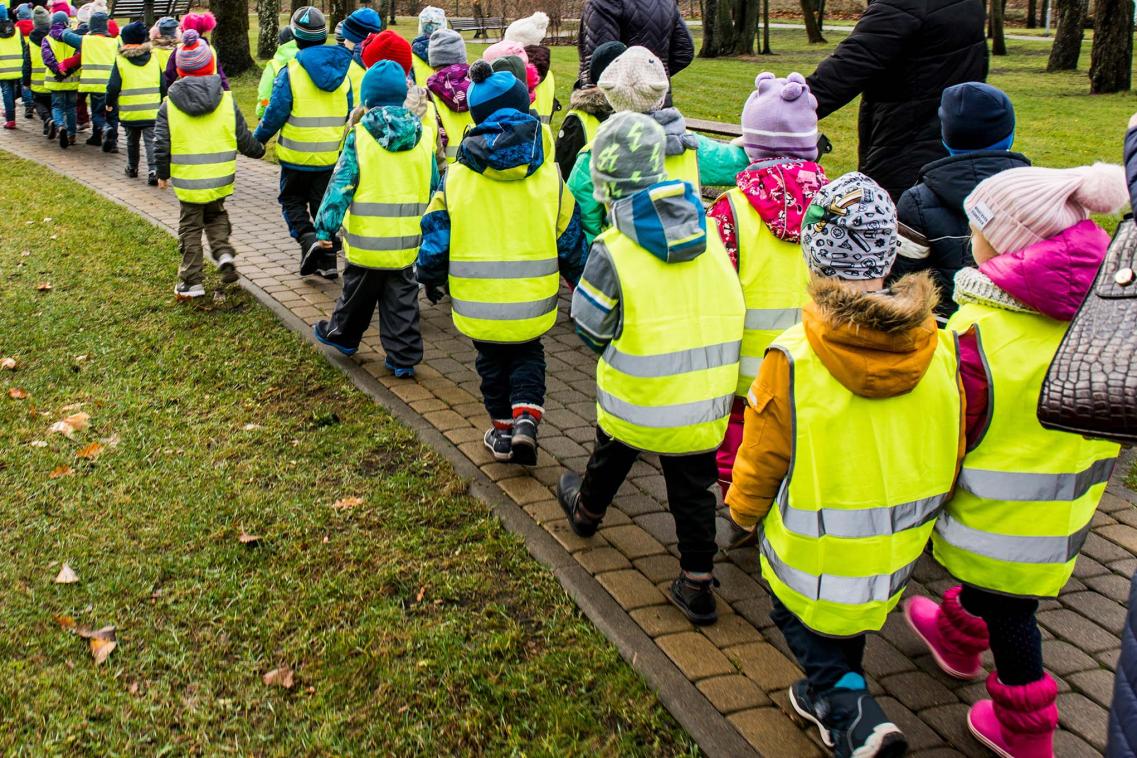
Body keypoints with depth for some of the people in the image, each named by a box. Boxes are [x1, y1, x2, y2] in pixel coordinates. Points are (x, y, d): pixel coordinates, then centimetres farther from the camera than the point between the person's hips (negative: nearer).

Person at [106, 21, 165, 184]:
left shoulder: (120, 61, -6)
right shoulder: (153, 59, 2)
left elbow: (113, 87, -8)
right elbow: (163, 85, 5)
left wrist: (109, 103, 9)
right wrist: (161, 101, 22)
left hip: (129, 111, 0)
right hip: (152, 111, 1)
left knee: (132, 141, 18)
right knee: (151, 141, -2)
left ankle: (132, 168, 32)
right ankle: (153, 170, -18)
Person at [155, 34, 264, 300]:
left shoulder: (169, 104, -5)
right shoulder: (226, 100, -4)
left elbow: (162, 144, -4)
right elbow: (243, 138, 2)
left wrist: (162, 174, 11)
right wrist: (258, 150, 24)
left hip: (187, 180, -1)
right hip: (220, 178, 1)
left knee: (190, 227, 11)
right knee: (215, 215, 25)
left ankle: (191, 281, 14)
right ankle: (223, 253, 1)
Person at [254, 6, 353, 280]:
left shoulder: (291, 71, -14)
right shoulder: (341, 71, 2)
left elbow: (276, 112, -12)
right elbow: (351, 114, 11)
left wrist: (259, 138, 3)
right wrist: (346, 143, 26)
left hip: (297, 155, -4)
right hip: (331, 155, 4)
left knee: (292, 201, 15)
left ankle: (308, 239, -8)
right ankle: (328, 261, 14)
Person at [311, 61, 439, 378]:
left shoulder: (360, 136, -9)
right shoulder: (421, 138, 3)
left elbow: (341, 184, -14)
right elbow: (434, 186, 11)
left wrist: (326, 226, -11)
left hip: (367, 239, -3)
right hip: (406, 240, 3)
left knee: (358, 290, 16)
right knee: (402, 297, 11)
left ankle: (342, 335, 38)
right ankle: (403, 357, 10)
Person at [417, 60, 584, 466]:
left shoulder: (456, 176, -7)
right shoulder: (549, 176, -4)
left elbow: (437, 235, -3)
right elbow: (570, 239, 2)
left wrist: (430, 277, 13)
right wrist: (582, 282, 16)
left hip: (477, 301, 0)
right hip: (532, 301, 0)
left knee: (492, 363, 20)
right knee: (528, 356, 21)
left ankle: (502, 430, 27)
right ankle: (526, 418, 1)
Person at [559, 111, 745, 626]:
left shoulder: (614, 251, -19)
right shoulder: (708, 235, -3)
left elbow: (590, 328, -11)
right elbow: (730, 310, 7)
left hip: (638, 394, -2)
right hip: (704, 396, 3)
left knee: (611, 454, 27)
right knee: (693, 489, 14)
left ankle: (586, 512, 53)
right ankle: (697, 585, 18)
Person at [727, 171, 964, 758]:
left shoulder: (791, 361, -27)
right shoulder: (940, 351, -15)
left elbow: (761, 460, -14)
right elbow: (952, 458, -1)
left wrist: (743, 509, 8)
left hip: (811, 550, -4)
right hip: (897, 551, 4)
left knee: (800, 613, 23)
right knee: (848, 618, 29)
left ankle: (849, 709, 7)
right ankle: (831, 695, 47)